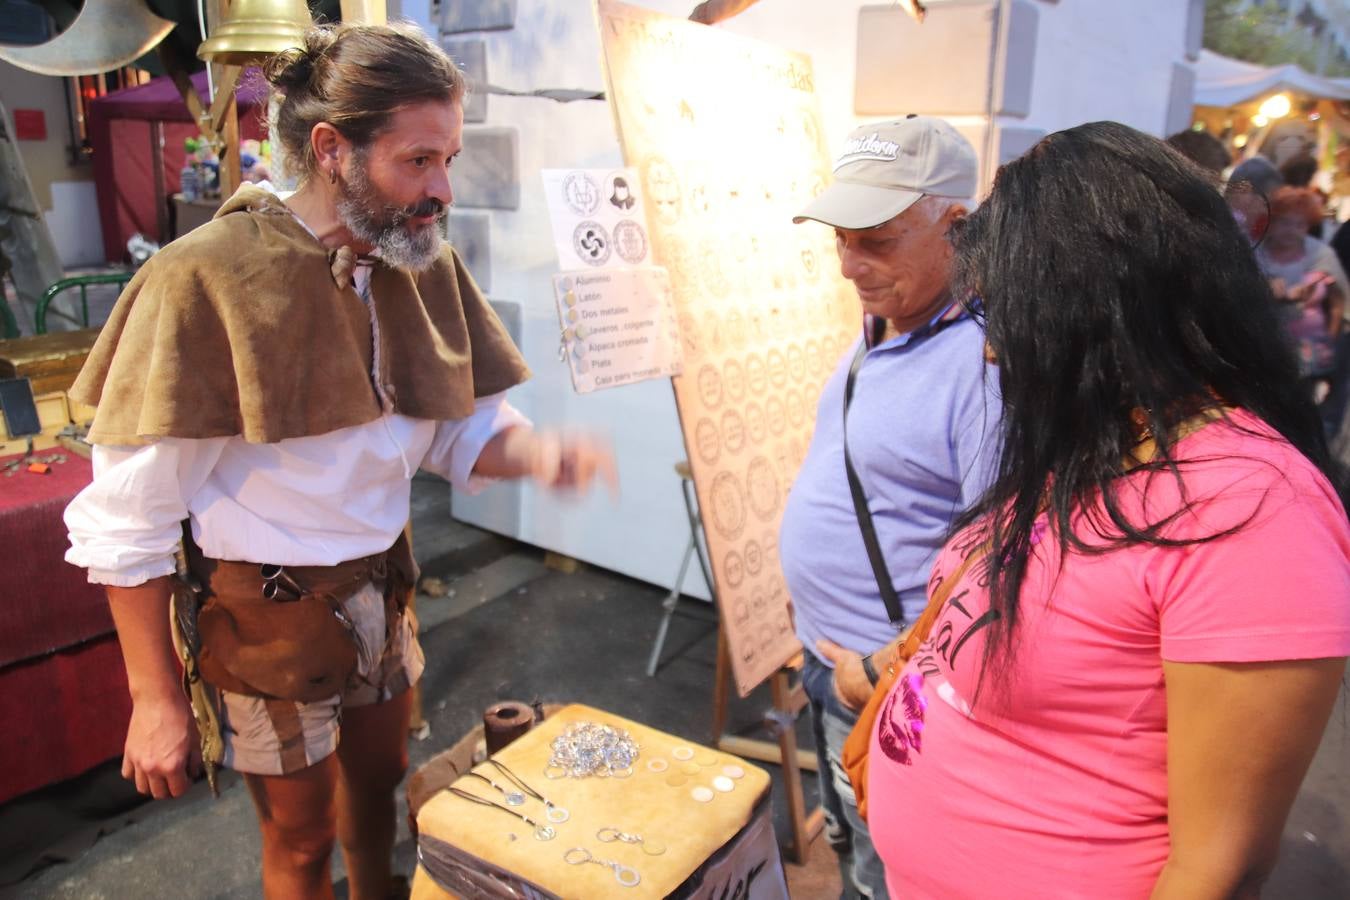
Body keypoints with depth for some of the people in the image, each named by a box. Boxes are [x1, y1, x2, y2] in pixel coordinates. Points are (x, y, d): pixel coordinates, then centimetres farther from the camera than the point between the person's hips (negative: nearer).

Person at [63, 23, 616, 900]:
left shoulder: (428, 266, -7)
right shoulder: (206, 280, -23)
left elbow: (468, 427, 0)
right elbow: (127, 523, -17)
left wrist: (537, 451, -23)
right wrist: (156, 700, -12)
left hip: (382, 590, 5)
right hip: (268, 618, -5)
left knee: (380, 782, 26)